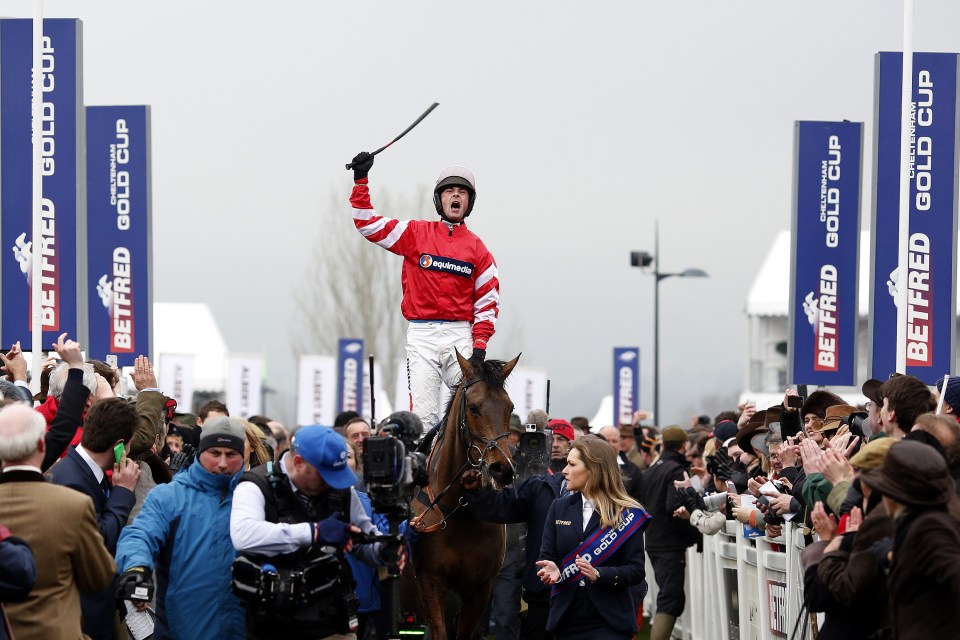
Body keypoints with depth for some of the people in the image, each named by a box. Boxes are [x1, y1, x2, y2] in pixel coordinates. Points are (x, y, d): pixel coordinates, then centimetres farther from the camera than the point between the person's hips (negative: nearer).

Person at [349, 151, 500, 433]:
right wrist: (361, 180, 0)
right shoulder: (415, 234, 10)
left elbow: (488, 302, 7)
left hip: (460, 336, 0)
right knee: (423, 414, -7)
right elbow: (368, 223, 9)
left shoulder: (477, 248, 9)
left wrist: (479, 346, -5)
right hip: (422, 335, 0)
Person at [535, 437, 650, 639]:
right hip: (567, 620, 4)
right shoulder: (559, 508, 10)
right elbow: (547, 556, 7)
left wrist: (598, 574, -24)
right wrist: (553, 571, -17)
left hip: (609, 621, -4)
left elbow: (636, 570, -7)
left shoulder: (627, 515, -3)